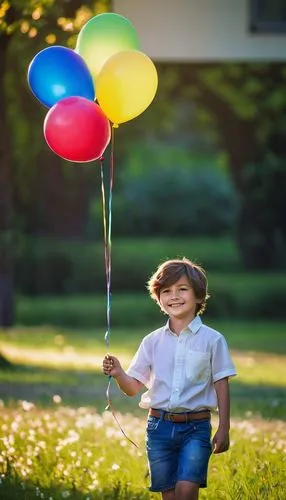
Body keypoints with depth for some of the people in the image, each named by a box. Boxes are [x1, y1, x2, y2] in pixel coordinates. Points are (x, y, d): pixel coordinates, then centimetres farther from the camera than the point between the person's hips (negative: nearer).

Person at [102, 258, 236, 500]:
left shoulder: (212, 340, -1)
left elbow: (221, 386, 1)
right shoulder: (152, 342, 7)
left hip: (195, 427, -3)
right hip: (159, 426, 3)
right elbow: (133, 387, 8)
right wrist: (118, 374, -12)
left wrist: (224, 429, -3)